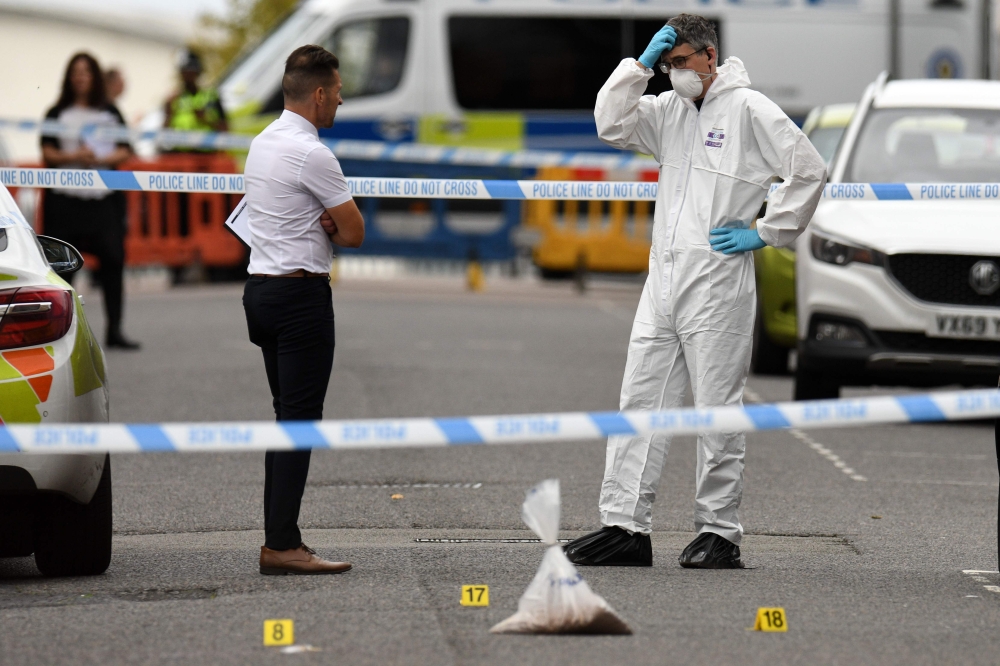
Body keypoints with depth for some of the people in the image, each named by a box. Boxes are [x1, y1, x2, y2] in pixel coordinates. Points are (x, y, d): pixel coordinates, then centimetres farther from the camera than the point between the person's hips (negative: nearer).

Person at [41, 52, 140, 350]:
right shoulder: (58, 114, 8)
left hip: (104, 197, 1)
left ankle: (114, 330, 1)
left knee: (112, 259, -5)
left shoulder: (110, 113, 14)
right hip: (64, 197, -1)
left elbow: (124, 152, 8)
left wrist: (102, 159, -10)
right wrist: (74, 157, -15)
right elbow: (48, 153, 1)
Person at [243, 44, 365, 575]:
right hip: (302, 293, -10)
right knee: (301, 417, -9)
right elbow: (354, 234, -11)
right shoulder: (310, 154, -17)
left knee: (287, 416, 13)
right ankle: (282, 545, -11)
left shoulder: (262, 144, 14)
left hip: (261, 288, 10)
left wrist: (324, 220, 0)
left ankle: (279, 537, 12)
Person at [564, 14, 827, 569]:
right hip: (663, 277, 7)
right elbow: (612, 125, 3)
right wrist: (640, 64, -2)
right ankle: (625, 527, 5)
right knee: (640, 401, 3)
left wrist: (765, 233, -6)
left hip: (717, 280, -7)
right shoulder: (670, 110, 14)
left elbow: (808, 170, -6)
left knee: (718, 409, -1)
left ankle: (719, 533, 5)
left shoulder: (748, 109, -4)